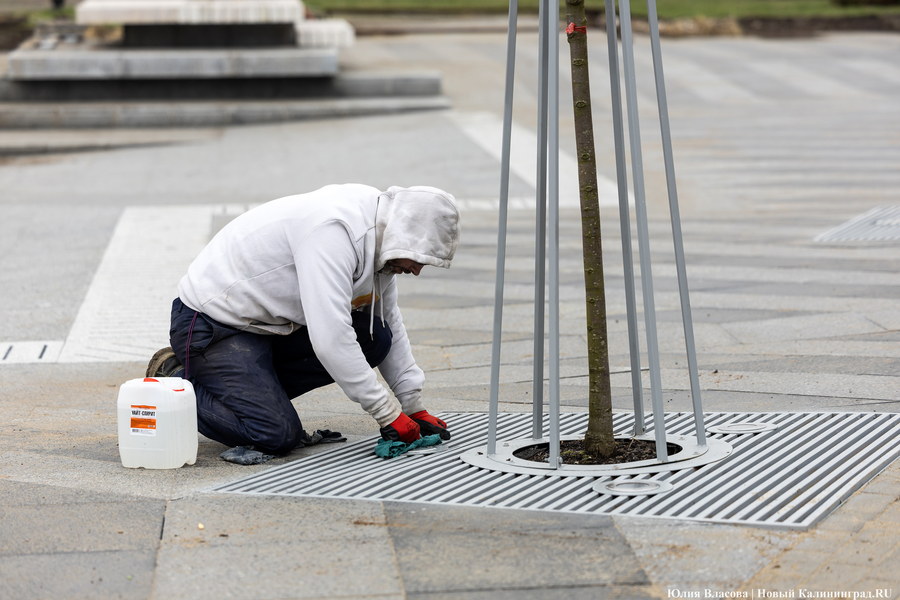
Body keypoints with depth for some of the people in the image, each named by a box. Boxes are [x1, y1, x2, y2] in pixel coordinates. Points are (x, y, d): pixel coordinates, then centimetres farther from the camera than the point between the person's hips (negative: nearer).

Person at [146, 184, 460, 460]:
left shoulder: (375, 233, 0)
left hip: (270, 321, 9)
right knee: (277, 436, -20)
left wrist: (415, 407, 9)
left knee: (374, 338, -5)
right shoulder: (332, 231, -30)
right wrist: (389, 414, -27)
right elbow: (330, 340, -35)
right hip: (212, 323, -9)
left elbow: (390, 322, 13)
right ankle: (175, 380, 1)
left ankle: (256, 387, 6)